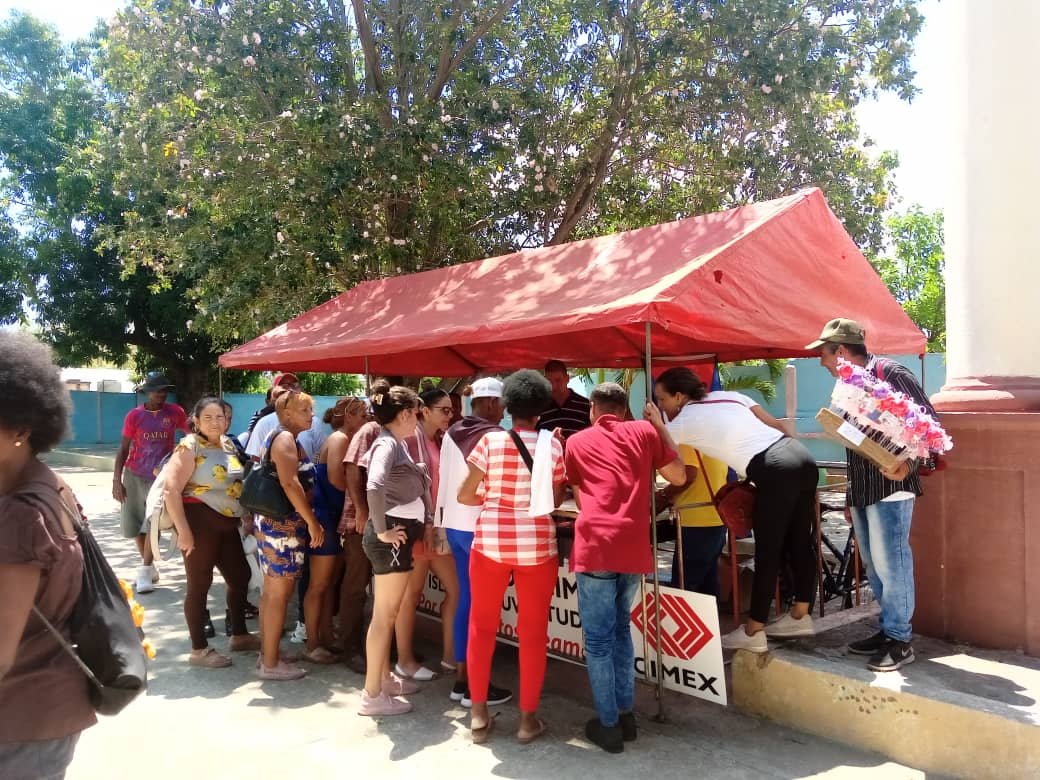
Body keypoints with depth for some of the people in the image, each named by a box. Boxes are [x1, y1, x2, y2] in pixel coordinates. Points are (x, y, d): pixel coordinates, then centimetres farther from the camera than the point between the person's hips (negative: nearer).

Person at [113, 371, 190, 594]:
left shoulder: (174, 412, -3)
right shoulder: (134, 415, -4)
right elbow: (123, 450, -1)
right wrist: (117, 480, -7)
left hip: (160, 477, -1)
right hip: (134, 476, 2)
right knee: (135, 525, 8)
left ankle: (145, 572, -2)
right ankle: (149, 567, 24)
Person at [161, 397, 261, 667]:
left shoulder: (229, 445, 11)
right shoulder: (189, 447, -11)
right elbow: (171, 490, -19)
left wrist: (247, 516, 14)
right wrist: (183, 530, -23)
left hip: (227, 523, 8)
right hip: (199, 522, -8)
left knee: (240, 576, 16)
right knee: (199, 584, 1)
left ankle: (239, 636, 32)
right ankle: (199, 649, 13)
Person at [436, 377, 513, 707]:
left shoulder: (452, 433, 7)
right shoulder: (495, 437, -15)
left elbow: (444, 480, 11)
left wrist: (441, 519, 17)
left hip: (454, 524, 8)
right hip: (480, 527, -7)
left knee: (466, 599, 14)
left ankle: (461, 678, 22)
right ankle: (476, 685, 10)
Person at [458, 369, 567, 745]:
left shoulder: (490, 441, -5)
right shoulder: (553, 444, -2)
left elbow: (464, 494, -4)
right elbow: (556, 499, 2)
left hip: (490, 541, 0)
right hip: (536, 544, 0)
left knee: (482, 626, 14)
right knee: (533, 631, 10)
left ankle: (478, 714, 21)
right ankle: (528, 718, 18)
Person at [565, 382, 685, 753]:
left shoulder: (576, 442, 14)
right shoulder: (644, 431, 14)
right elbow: (679, 476, 18)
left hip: (596, 545, -3)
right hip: (634, 546, 3)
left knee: (598, 638, 7)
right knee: (620, 628, 21)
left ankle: (609, 724, 13)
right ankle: (625, 713, 27)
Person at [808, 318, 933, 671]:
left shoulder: (889, 372, -10)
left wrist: (908, 464, -24)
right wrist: (851, 495, 21)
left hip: (889, 485, -9)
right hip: (862, 488, 9)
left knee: (890, 562, -5)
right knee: (874, 564, 14)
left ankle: (900, 641, 5)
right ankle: (888, 629, 25)